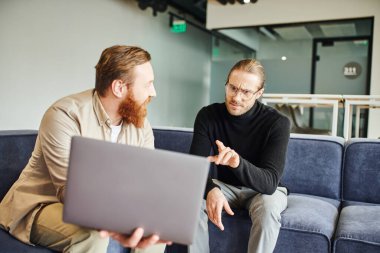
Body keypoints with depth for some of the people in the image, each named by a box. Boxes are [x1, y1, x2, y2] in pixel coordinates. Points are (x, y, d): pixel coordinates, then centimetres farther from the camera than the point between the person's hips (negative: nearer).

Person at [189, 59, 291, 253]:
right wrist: (211, 190, -44)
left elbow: (269, 182, -32)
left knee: (268, 208, -35)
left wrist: (238, 162, -53)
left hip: (263, 189, -2)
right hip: (226, 186, 2)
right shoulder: (208, 115, -15)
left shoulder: (277, 123, -24)